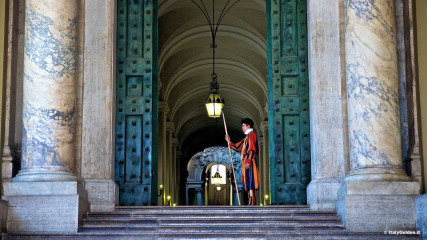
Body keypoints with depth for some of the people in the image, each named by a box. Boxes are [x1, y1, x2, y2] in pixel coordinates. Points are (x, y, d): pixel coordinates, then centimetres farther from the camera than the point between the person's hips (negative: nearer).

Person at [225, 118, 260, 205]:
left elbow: (252, 149, -16)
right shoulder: (246, 137, 24)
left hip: (249, 162, -10)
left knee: (250, 182, -14)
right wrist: (229, 142, 34)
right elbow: (237, 147, 32)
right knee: (248, 184, 6)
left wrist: (248, 161, -23)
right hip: (246, 162, 10)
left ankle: (251, 204, -20)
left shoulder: (251, 134, -5)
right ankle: (250, 204, 6)